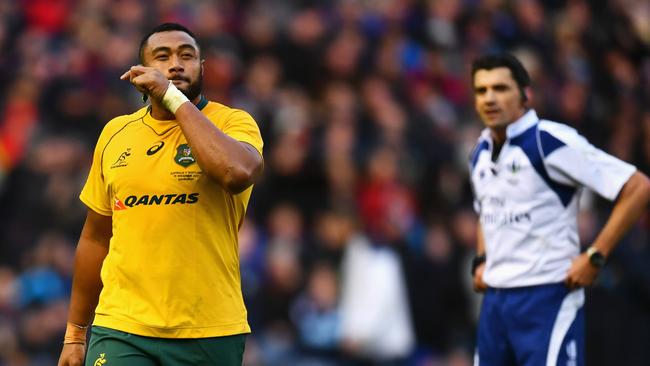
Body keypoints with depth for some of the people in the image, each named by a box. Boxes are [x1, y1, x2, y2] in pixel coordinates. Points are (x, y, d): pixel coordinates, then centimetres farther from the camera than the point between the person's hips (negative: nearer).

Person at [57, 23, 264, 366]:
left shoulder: (232, 122, -1)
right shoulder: (116, 133, 9)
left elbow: (238, 172, -25)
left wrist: (174, 98, -17)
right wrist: (75, 334, 16)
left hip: (209, 335, -2)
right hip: (120, 331, 2)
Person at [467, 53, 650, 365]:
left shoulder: (549, 141, -13)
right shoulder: (481, 152, 11)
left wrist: (594, 257, -17)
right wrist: (482, 261, 14)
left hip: (547, 296, -8)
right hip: (494, 299, 8)